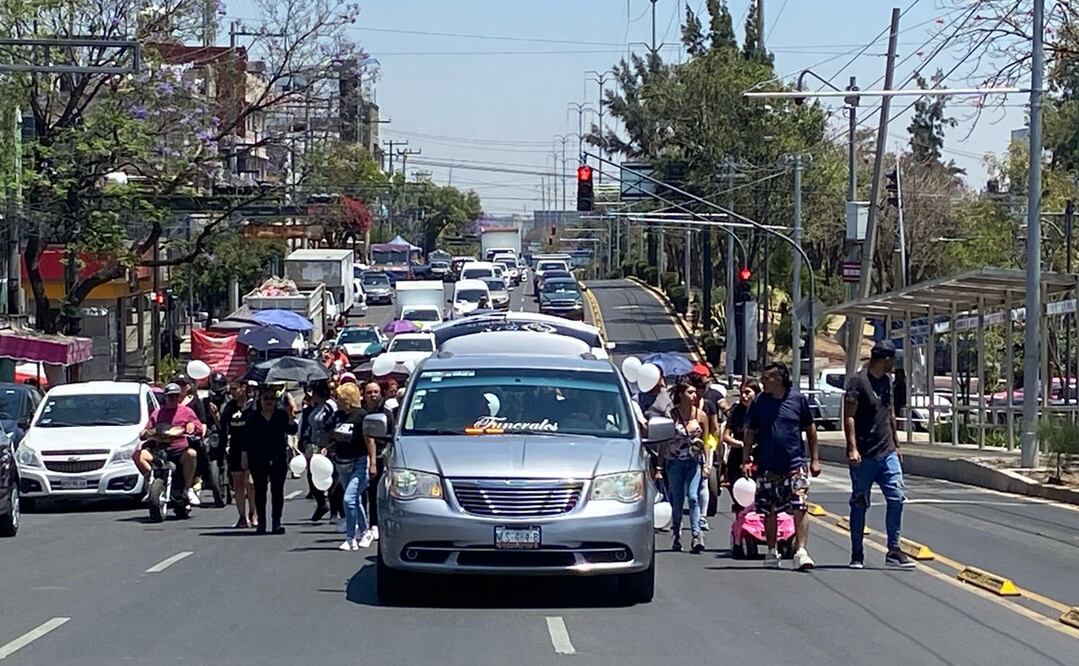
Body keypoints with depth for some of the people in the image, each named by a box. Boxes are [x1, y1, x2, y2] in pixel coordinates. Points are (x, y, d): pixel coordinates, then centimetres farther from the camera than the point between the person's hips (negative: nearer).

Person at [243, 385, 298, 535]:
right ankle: (261, 522, 10)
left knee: (277, 491, -1)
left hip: (278, 460, 0)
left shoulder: (282, 414, 5)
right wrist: (245, 457, 0)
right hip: (258, 461, 0)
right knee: (260, 490, 4)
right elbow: (246, 438, 5)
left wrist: (290, 415, -19)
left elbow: (292, 430, -7)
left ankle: (276, 522, 3)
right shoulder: (253, 416, 6)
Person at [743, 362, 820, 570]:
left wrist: (814, 459, 8)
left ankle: (800, 551, -14)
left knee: (800, 508, -13)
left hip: (795, 463, -2)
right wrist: (747, 458, 3)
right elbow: (750, 433, 10)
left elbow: (810, 429, 8)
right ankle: (772, 551, 25)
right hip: (767, 466, 2)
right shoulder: (760, 403, 3)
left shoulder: (798, 399, -1)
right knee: (769, 512, 10)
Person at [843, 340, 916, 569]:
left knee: (896, 498, -3)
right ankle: (857, 554, 11)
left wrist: (896, 445, 24)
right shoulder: (858, 382, -9)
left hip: (887, 454, 6)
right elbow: (849, 417, -13)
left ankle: (894, 552, 2)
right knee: (859, 505, 2)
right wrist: (852, 448, -21)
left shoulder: (887, 381, 14)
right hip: (864, 456, -6)